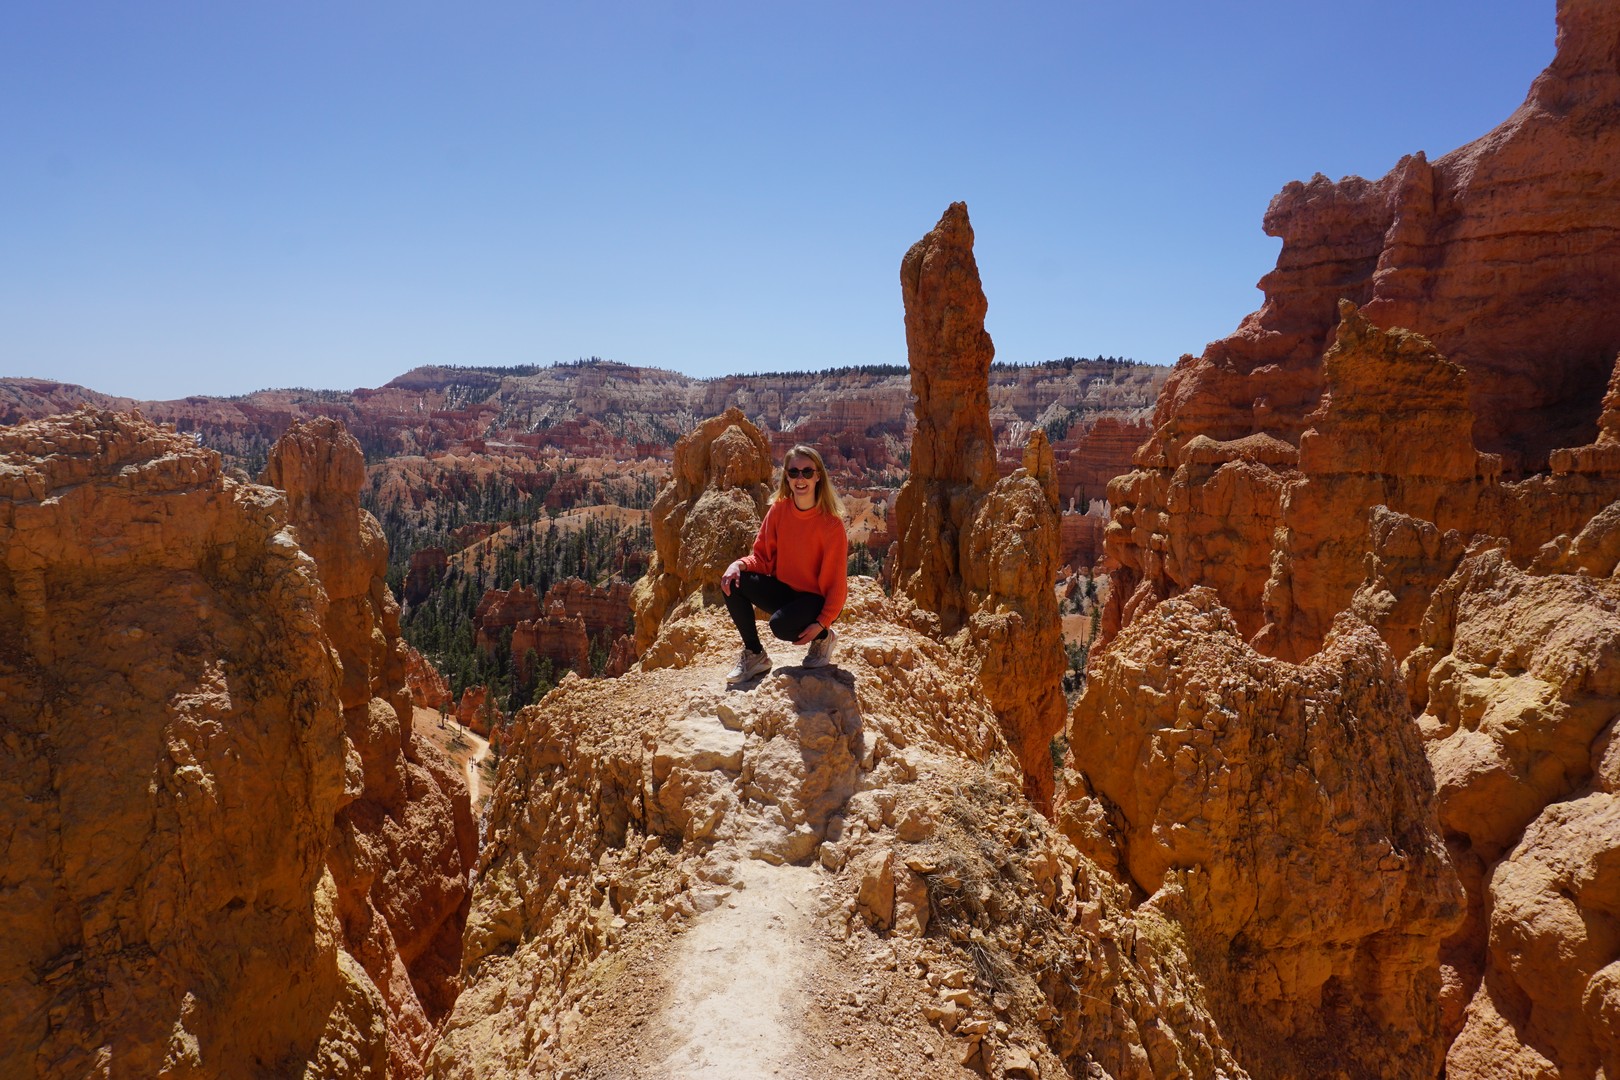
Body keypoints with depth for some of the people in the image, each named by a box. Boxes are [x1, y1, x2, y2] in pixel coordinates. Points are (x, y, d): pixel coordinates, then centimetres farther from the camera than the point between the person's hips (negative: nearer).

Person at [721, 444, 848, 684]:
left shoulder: (831, 523, -18)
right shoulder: (779, 509, -5)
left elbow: (836, 581, -15)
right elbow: (763, 557, 0)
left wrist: (822, 623, -23)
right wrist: (739, 565, -22)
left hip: (817, 599, -5)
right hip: (784, 590, 5)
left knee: (781, 625, -34)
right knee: (732, 583, -18)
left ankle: (825, 636, 2)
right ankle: (754, 655, -3)